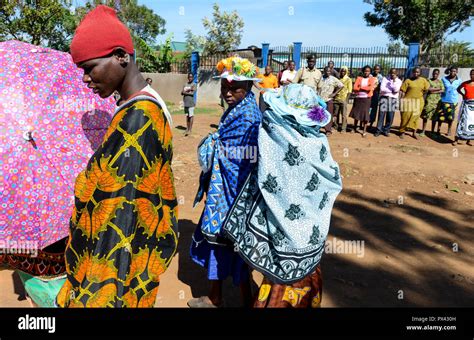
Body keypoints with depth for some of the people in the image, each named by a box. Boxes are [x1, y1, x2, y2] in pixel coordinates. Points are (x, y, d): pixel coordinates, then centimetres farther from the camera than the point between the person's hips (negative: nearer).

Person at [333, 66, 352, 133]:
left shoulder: (348, 79, 1)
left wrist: (346, 99, -11)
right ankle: (336, 126, 22)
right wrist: (334, 95, 8)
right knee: (336, 114, 10)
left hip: (343, 99, -4)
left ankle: (344, 128, 3)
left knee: (344, 115, -1)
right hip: (336, 99, 4)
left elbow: (349, 91, -3)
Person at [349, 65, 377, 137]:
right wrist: (365, 89, -9)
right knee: (356, 113, 8)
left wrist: (361, 87, -6)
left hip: (366, 98, -2)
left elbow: (370, 88, -11)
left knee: (365, 114, -5)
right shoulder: (359, 78, 9)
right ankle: (355, 128, 22)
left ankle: (364, 130, 1)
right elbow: (355, 88, -3)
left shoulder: (372, 79, 5)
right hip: (358, 98, 2)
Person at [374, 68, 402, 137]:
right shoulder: (385, 78, 6)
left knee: (390, 117, 0)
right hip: (384, 98, -1)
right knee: (381, 115, -6)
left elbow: (396, 90, -8)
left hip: (393, 100, 2)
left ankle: (386, 130, 11)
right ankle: (379, 130, -2)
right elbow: (382, 88, -7)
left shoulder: (399, 81, 9)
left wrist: (394, 80, -9)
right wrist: (391, 91, -5)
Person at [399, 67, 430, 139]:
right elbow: (403, 92, -5)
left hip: (419, 102, 2)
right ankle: (402, 132, 7)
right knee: (405, 117, -1)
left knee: (415, 117, 8)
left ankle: (414, 133, 15)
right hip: (408, 101, -2)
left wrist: (418, 95, 4)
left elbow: (426, 90, 12)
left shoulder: (423, 80, 5)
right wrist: (402, 101, -11)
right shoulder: (408, 80, -2)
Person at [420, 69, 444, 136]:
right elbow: (428, 89, -10)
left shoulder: (440, 82, 10)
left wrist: (433, 91, -10)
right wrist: (438, 88, -5)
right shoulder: (429, 80, 5)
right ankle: (423, 131, -1)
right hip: (429, 100, -2)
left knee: (434, 116, 3)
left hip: (437, 100, 2)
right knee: (426, 115, -5)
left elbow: (442, 90, -2)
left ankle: (432, 131, 11)